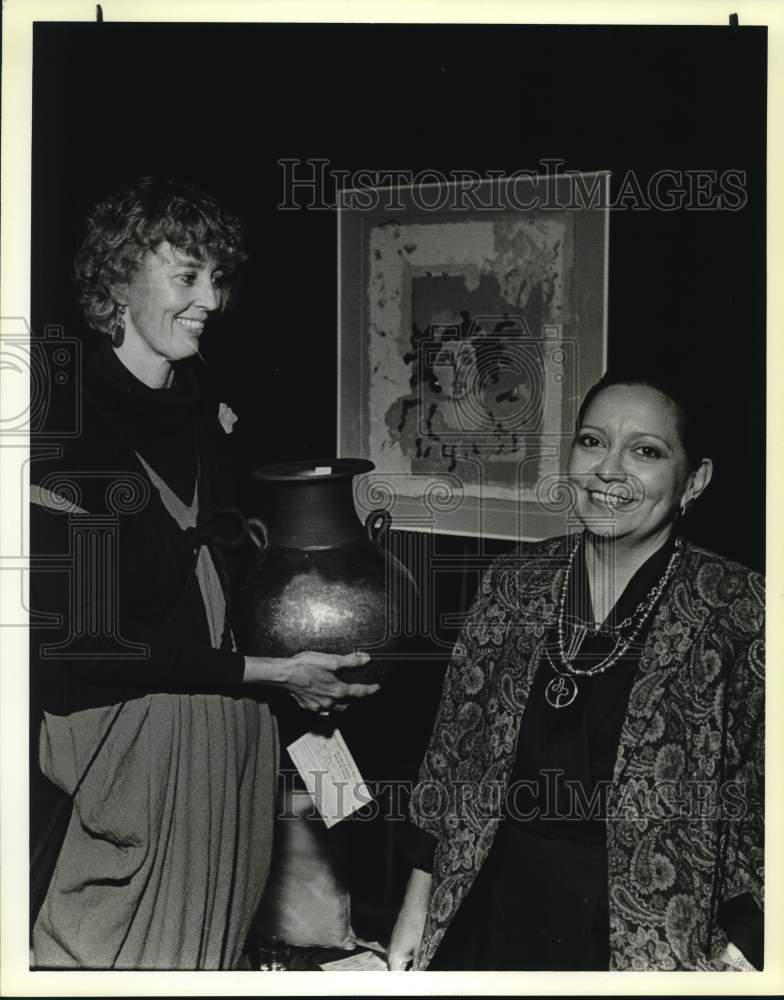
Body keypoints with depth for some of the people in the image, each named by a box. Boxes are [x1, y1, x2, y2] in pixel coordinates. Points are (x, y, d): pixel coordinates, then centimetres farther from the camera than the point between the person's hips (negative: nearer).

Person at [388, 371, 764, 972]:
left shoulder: (738, 611, -13)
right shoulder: (516, 580, -2)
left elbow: (762, 809, -10)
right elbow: (455, 744, 4)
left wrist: (740, 950, -19)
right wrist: (418, 902, 6)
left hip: (646, 935, -3)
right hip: (493, 908, 3)